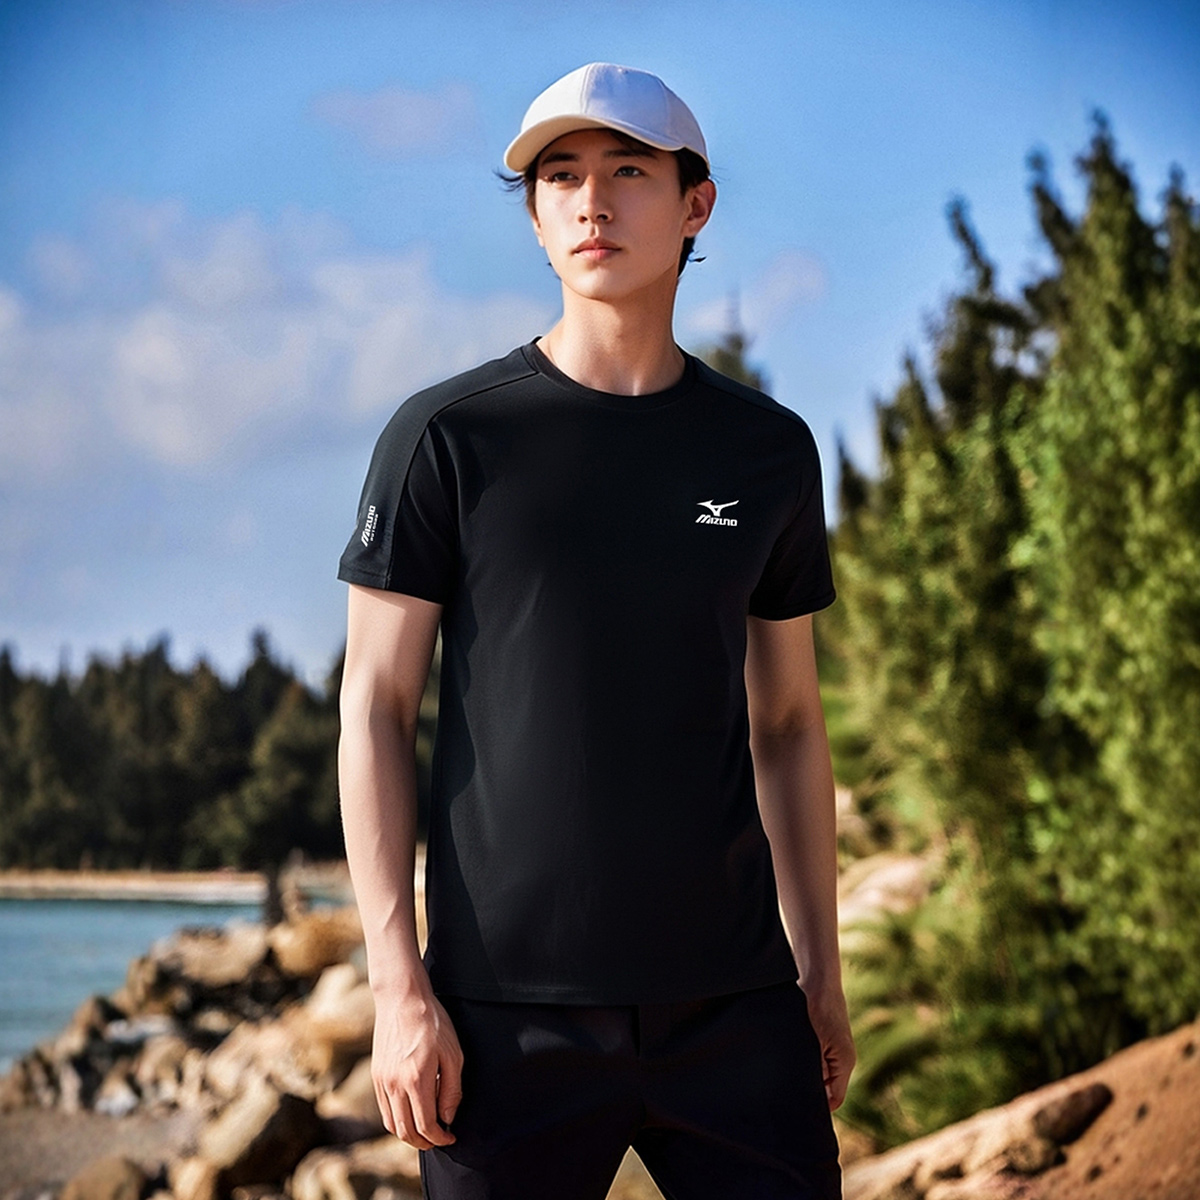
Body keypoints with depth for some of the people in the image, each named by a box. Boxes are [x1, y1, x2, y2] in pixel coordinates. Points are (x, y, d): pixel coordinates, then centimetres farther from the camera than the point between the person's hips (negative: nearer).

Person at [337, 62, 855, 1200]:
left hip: (731, 998, 3)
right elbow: (374, 713, -1)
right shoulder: (445, 436, 0)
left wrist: (820, 971, 14)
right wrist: (399, 988, -8)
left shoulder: (769, 450, 10)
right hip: (512, 1009, -3)